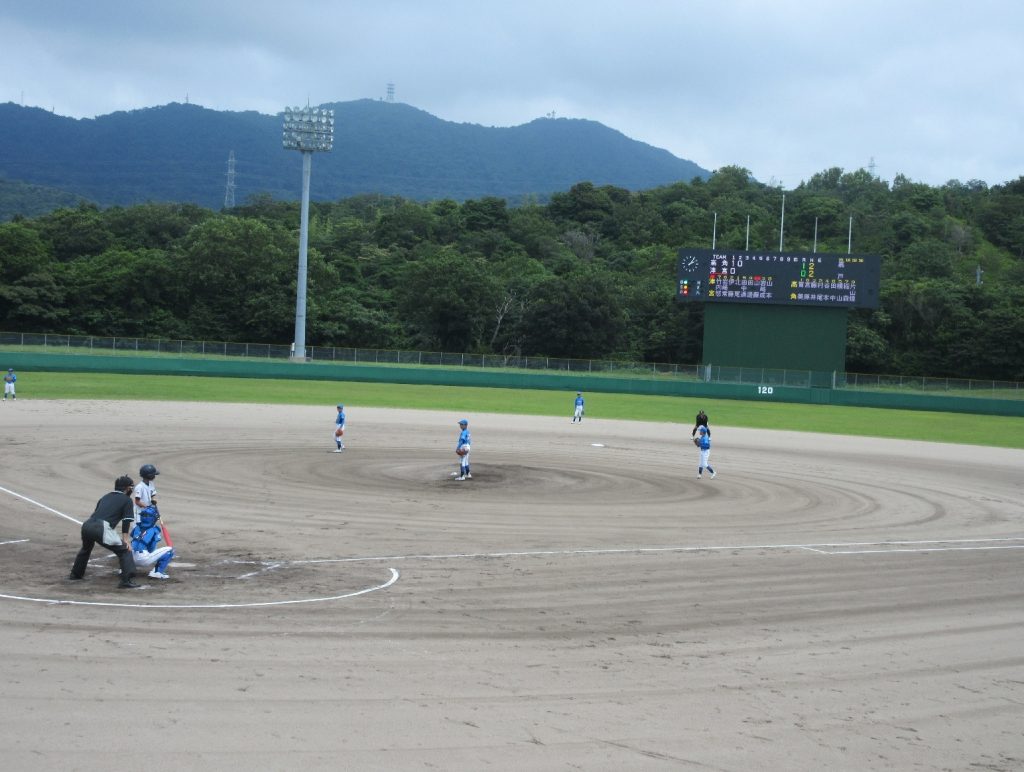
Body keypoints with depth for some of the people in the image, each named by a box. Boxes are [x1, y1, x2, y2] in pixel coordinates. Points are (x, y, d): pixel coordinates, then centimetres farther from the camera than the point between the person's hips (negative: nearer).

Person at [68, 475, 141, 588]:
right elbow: (126, 522, 3)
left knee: (86, 548, 37)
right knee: (125, 551, -4)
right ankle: (127, 580, -18)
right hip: (101, 528, -7)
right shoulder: (127, 500, 11)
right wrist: (125, 538, 3)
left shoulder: (106, 496, 30)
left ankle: (76, 574, 54)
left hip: (87, 525, 7)